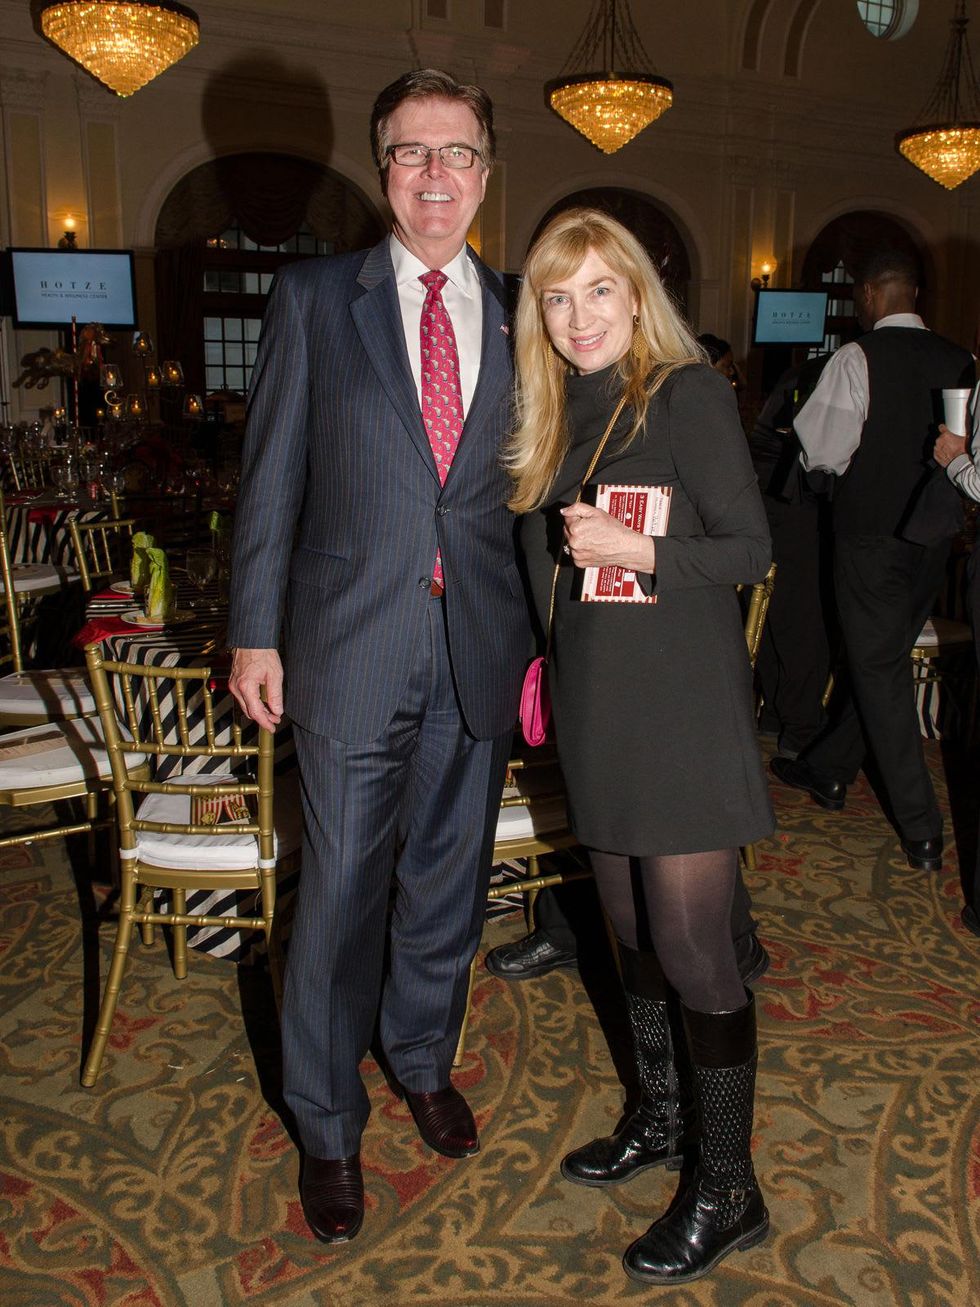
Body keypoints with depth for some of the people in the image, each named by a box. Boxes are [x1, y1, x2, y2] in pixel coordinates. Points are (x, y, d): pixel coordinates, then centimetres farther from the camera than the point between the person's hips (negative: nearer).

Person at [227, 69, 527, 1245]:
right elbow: (271, 474, 0)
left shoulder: (517, 317, 7)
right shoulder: (313, 298, 1)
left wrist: (538, 641, 5)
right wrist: (254, 632, -4)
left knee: (448, 880, 17)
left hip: (480, 652, 3)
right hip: (353, 648, -2)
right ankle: (327, 1126, 28)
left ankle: (423, 1060, 43)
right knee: (339, 895, 7)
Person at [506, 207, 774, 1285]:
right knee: (631, 928, 16)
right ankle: (660, 1118, 35)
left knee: (690, 946, -3)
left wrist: (637, 550, -22)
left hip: (681, 708, -7)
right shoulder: (558, 415, 12)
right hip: (594, 709, 7)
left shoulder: (687, 392, -8)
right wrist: (546, 671, 13)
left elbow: (749, 549, -10)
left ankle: (727, 1188, 13)